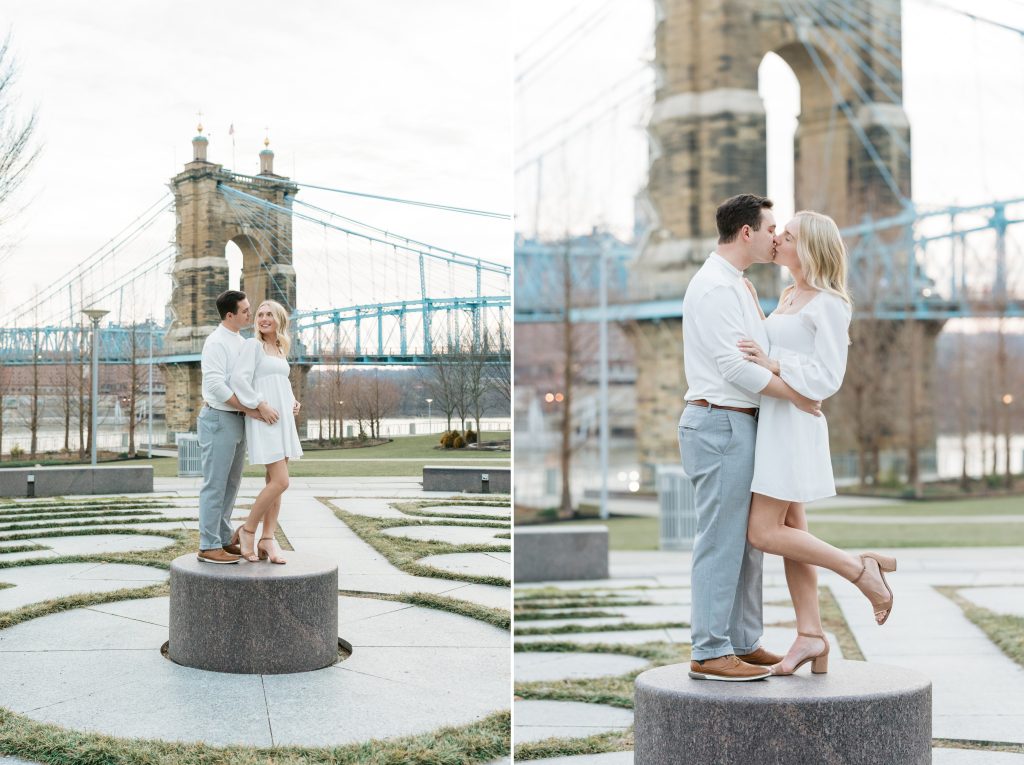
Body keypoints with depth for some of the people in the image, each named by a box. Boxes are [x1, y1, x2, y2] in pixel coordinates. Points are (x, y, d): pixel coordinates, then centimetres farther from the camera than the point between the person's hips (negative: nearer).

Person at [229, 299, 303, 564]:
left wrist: (293, 402, 8)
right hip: (264, 421, -8)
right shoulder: (252, 345, -6)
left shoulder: (281, 350, 17)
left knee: (275, 482, 5)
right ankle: (248, 530, 2)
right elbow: (238, 379, -17)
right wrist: (261, 405, -21)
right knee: (280, 482, -14)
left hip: (282, 420, 8)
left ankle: (267, 539, 8)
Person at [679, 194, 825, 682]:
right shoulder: (714, 286, -14)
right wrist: (796, 396, -13)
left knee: (747, 540, 13)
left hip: (738, 424, 10)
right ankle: (709, 653, -1)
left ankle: (743, 643, 21)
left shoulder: (735, 284, 19)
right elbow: (735, 365, -20)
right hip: (720, 424, -10)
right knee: (721, 541, -7)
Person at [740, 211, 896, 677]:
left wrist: (772, 365, -24)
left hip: (793, 423, -9)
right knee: (789, 532, 7)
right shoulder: (789, 297, 16)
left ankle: (861, 570, 1)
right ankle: (810, 636, 10)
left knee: (764, 533, -10)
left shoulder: (828, 304, -11)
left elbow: (828, 379, -15)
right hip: (772, 421, 9)